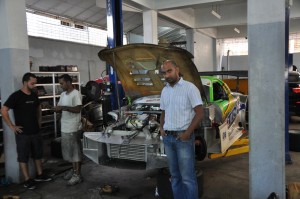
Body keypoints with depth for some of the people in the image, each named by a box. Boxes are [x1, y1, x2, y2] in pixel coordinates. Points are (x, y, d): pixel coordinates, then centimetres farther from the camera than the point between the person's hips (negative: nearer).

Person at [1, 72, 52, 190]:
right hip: (23, 133, -6)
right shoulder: (16, 96, -14)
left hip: (36, 131, 7)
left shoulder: (34, 95, 6)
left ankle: (39, 175, 29)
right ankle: (27, 180, 14)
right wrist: (12, 126, -16)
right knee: (23, 157, 5)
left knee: (38, 154, 16)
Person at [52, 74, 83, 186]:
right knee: (69, 150, 16)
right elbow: (60, 107, 17)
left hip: (73, 128, -8)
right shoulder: (63, 94, 13)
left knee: (75, 151, -2)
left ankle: (78, 175, 5)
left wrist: (63, 107, -25)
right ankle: (74, 170, 31)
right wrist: (56, 109, -5)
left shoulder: (76, 94, -13)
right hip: (64, 127, 9)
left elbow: (77, 109, -23)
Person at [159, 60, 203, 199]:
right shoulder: (164, 91, 13)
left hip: (183, 137, -6)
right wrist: (161, 128, 5)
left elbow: (199, 113, -11)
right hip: (168, 138, 7)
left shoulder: (190, 88, -8)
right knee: (175, 176, 16)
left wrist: (187, 133, -16)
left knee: (188, 178, -2)